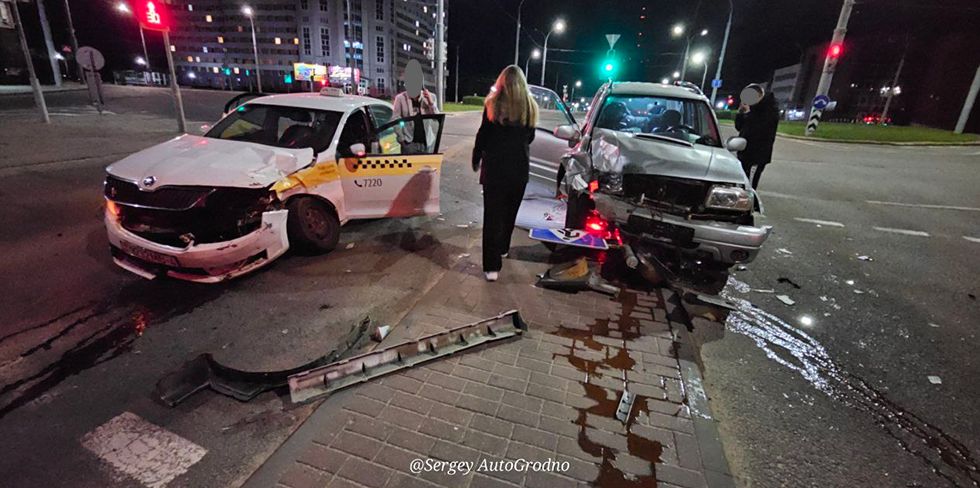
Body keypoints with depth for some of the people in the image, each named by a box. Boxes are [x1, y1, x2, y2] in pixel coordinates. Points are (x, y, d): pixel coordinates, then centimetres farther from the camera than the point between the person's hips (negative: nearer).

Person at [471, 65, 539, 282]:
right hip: (519, 167, 3)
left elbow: (482, 135, -5)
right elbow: (529, 137, 11)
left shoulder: (493, 104, -6)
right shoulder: (530, 106, 2)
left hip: (495, 166, -3)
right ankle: (502, 248, 37)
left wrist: (476, 159, 9)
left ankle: (492, 266, -5)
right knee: (509, 212, 20)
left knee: (493, 214, -2)